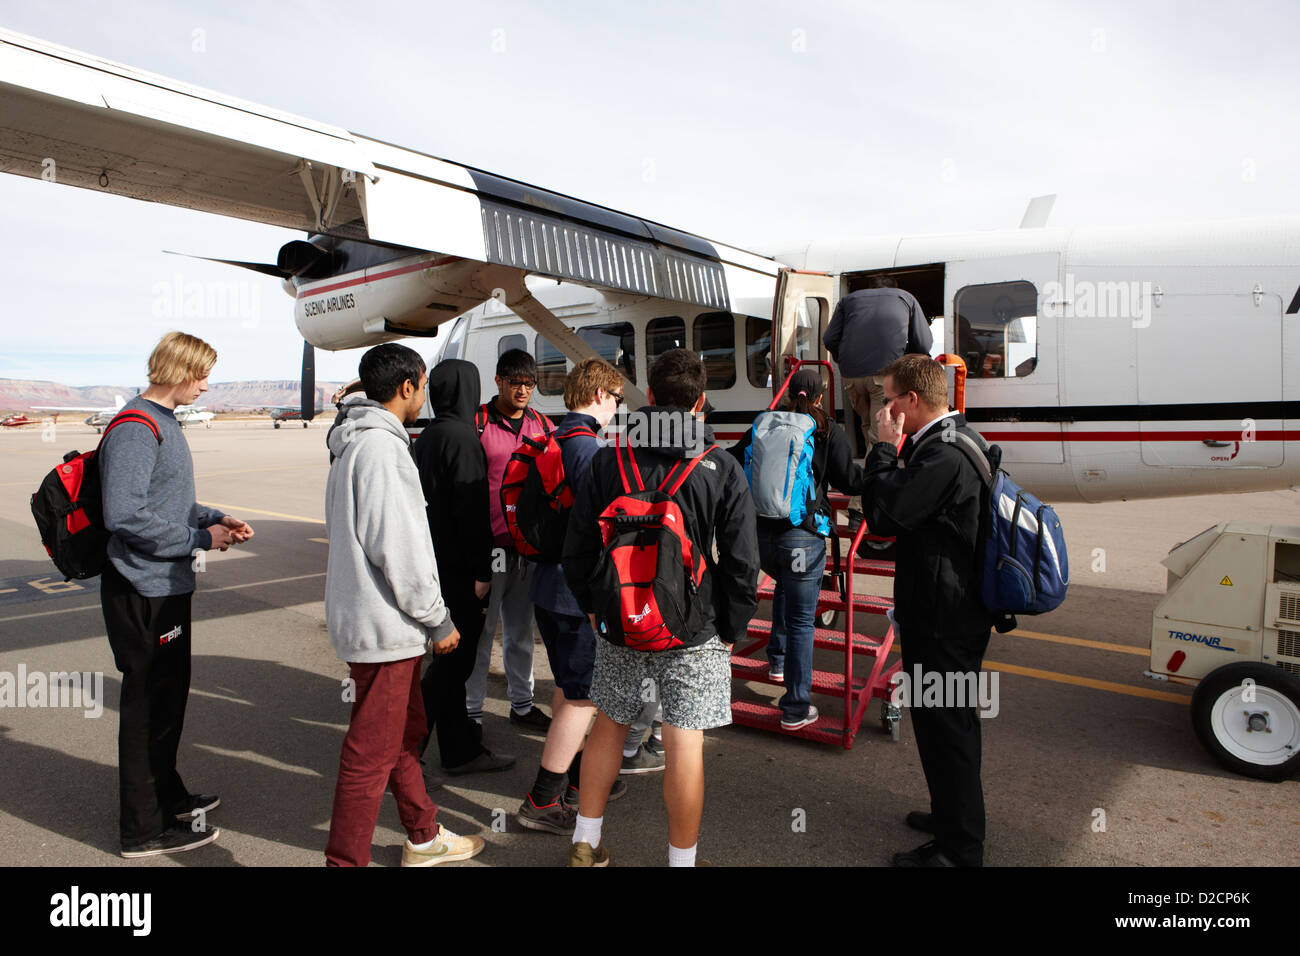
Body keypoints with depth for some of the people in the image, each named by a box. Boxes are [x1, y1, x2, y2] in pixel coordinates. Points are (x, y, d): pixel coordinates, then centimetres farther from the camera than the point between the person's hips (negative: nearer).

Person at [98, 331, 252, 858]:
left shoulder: (164, 423, 14)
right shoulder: (135, 429, -18)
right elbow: (125, 515, -26)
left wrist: (217, 519, 6)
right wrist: (202, 538, -18)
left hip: (168, 586, 10)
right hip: (144, 591, -10)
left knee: (168, 695, 20)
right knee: (149, 704, 1)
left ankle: (167, 795, 37)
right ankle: (144, 829, 14)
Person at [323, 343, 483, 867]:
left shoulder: (356, 443, 15)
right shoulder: (380, 447, -19)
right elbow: (394, 546, -23)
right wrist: (438, 620, -14)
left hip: (370, 618, 11)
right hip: (385, 626, -11)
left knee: (406, 731, 21)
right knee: (372, 753, 0)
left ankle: (423, 838, 36)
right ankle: (346, 859, 12)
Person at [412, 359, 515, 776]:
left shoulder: (426, 437, 13)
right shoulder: (461, 438, -17)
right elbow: (471, 511, -21)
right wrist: (481, 571, -18)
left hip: (436, 564, 10)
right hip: (458, 568, -10)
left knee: (453, 656, 16)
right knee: (454, 659, -2)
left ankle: (461, 749, 27)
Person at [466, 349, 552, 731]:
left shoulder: (543, 425, 10)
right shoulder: (477, 423, -6)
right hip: (488, 545, -5)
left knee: (521, 630, 17)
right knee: (481, 630, 3)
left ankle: (522, 703, 30)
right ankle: (471, 710, 17)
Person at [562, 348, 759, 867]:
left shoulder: (608, 459, -2)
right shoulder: (722, 467, -8)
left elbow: (577, 550, 2)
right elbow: (742, 562, -8)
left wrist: (594, 608, 15)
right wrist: (732, 629, 4)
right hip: (694, 630, -3)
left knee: (608, 726, 18)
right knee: (685, 746, 6)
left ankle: (585, 843, 33)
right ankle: (682, 858, 20)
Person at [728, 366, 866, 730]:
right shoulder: (828, 431, -4)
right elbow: (850, 482, -5)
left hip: (759, 533, 4)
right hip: (802, 535, -4)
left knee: (785, 585, 34)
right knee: (802, 620, 5)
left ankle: (778, 659, 39)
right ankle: (796, 709, 11)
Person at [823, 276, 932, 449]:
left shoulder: (848, 299, 25)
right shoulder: (906, 297, 22)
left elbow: (829, 340, 13)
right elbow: (923, 345, 12)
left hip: (851, 375, 3)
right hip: (887, 373, -2)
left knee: (867, 425, 20)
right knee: (881, 436, -6)